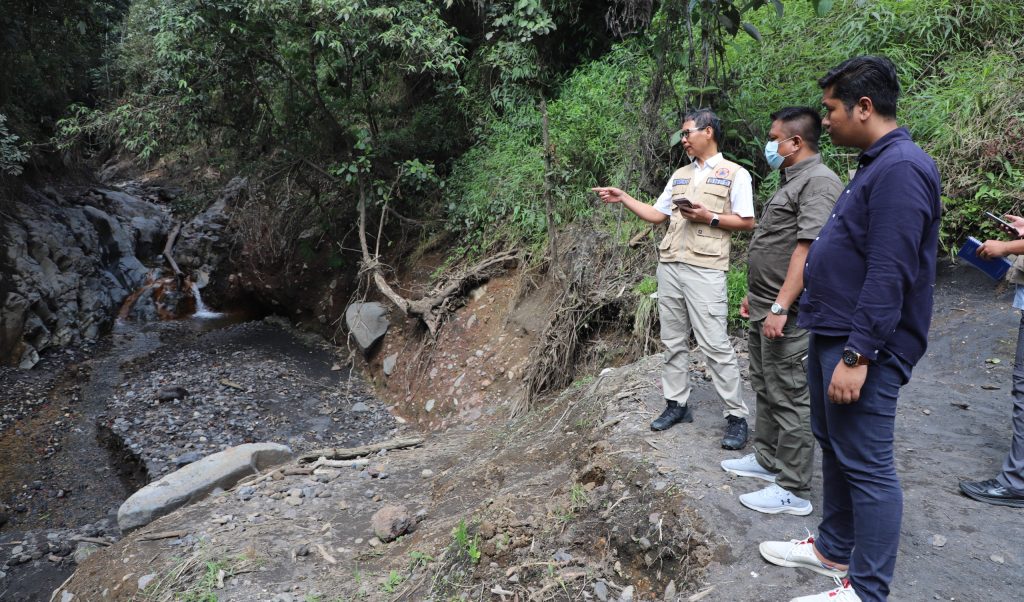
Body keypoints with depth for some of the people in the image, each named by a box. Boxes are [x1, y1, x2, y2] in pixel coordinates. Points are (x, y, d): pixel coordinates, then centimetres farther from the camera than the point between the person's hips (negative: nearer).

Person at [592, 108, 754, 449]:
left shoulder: (734, 174, 0)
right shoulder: (680, 175, 18)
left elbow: (747, 222, -2)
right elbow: (657, 215, 18)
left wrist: (709, 218, -14)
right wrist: (623, 198, 9)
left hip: (705, 270, -7)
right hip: (669, 266, 7)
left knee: (715, 345, -7)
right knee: (673, 341, 10)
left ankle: (737, 417, 3)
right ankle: (677, 404, 21)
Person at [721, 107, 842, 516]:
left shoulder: (819, 183, -15)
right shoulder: (790, 181, 17)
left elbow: (808, 249, -24)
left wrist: (780, 307, -26)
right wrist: (754, 295, 23)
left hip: (787, 315, -10)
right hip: (765, 309, 10)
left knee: (789, 398, -3)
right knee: (765, 389, 19)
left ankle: (794, 491, 7)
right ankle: (767, 459, 34)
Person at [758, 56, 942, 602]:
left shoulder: (901, 169, -18)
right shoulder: (875, 165, 15)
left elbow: (889, 275, -25)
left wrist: (857, 354, -25)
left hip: (861, 347, -11)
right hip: (832, 334, 11)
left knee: (866, 466, -1)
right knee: (834, 448, 19)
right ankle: (833, 547, 35)